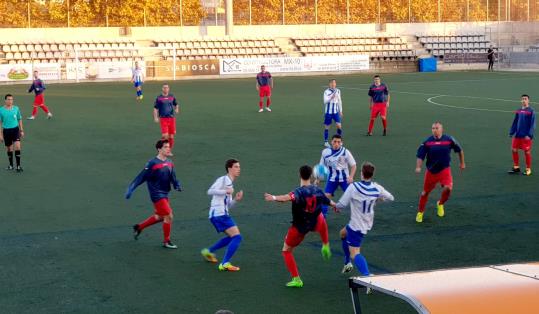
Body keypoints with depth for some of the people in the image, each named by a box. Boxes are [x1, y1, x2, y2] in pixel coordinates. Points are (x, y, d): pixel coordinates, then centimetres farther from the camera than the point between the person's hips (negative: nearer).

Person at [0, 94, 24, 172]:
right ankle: (11, 165, 26)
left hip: (15, 129, 0)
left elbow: (20, 120, 10)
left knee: (17, 146, -15)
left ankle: (18, 166, -10)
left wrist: (21, 130, 9)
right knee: (9, 148, 10)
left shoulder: (16, 108, -1)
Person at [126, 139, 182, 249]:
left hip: (164, 194, 8)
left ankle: (138, 227, 39)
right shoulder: (152, 164, -17)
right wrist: (130, 190, -17)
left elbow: (173, 178, 10)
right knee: (168, 216, -9)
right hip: (157, 195, -8)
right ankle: (166, 242, 6)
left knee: (159, 217, 20)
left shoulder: (169, 163, 5)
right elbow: (141, 178, -16)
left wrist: (177, 185, -11)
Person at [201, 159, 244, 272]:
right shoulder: (223, 180, -6)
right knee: (237, 237, -14)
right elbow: (210, 191, -20)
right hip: (219, 214, -10)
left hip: (222, 214, 10)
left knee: (231, 237, 22)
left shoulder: (230, 184, 22)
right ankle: (225, 264, -16)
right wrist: (226, 191, -26)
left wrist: (236, 199, 6)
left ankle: (208, 251, 30)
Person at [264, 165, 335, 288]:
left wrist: (274, 198, -63)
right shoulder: (318, 190, -7)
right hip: (315, 224, 5)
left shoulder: (299, 192, -25)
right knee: (321, 217, 40)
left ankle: (296, 279, 6)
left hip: (299, 227, -5)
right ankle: (326, 246, 46)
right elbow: (329, 202, 13)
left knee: (286, 250, 13)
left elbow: (289, 197, -50)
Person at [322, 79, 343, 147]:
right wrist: (331, 97, -29)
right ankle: (326, 142, 15)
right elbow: (325, 101, -17)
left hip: (336, 111, 3)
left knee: (339, 126, -8)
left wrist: (340, 111, 14)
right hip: (328, 112, -3)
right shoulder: (326, 92, -8)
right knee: (327, 127, 4)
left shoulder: (338, 91, 6)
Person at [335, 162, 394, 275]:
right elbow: (390, 197, 7)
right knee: (343, 233, 32)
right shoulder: (377, 188, -9)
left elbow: (341, 205, -18)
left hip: (356, 226, -7)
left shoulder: (353, 187, -24)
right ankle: (347, 264, 41)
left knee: (354, 254, -12)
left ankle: (367, 275, -34)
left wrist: (336, 206, 6)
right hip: (368, 223, 7)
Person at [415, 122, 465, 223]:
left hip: (444, 170, -1)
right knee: (425, 192, 9)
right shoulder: (427, 142, -7)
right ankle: (420, 213, 31)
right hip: (431, 171, 1)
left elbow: (459, 150, 8)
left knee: (448, 188, -22)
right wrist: (418, 167, -23)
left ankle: (440, 204, 11)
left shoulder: (449, 139, -7)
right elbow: (420, 156, -6)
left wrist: (462, 163, 17)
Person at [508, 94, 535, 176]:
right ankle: (516, 167, 20)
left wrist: (529, 135, -15)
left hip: (526, 136, -5)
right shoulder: (518, 111, 7)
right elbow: (515, 122, 14)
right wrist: (511, 132, 9)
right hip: (517, 135, 5)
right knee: (514, 150, 6)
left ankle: (528, 169, 13)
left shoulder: (531, 111, -8)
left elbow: (532, 124, -10)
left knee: (527, 152, 1)